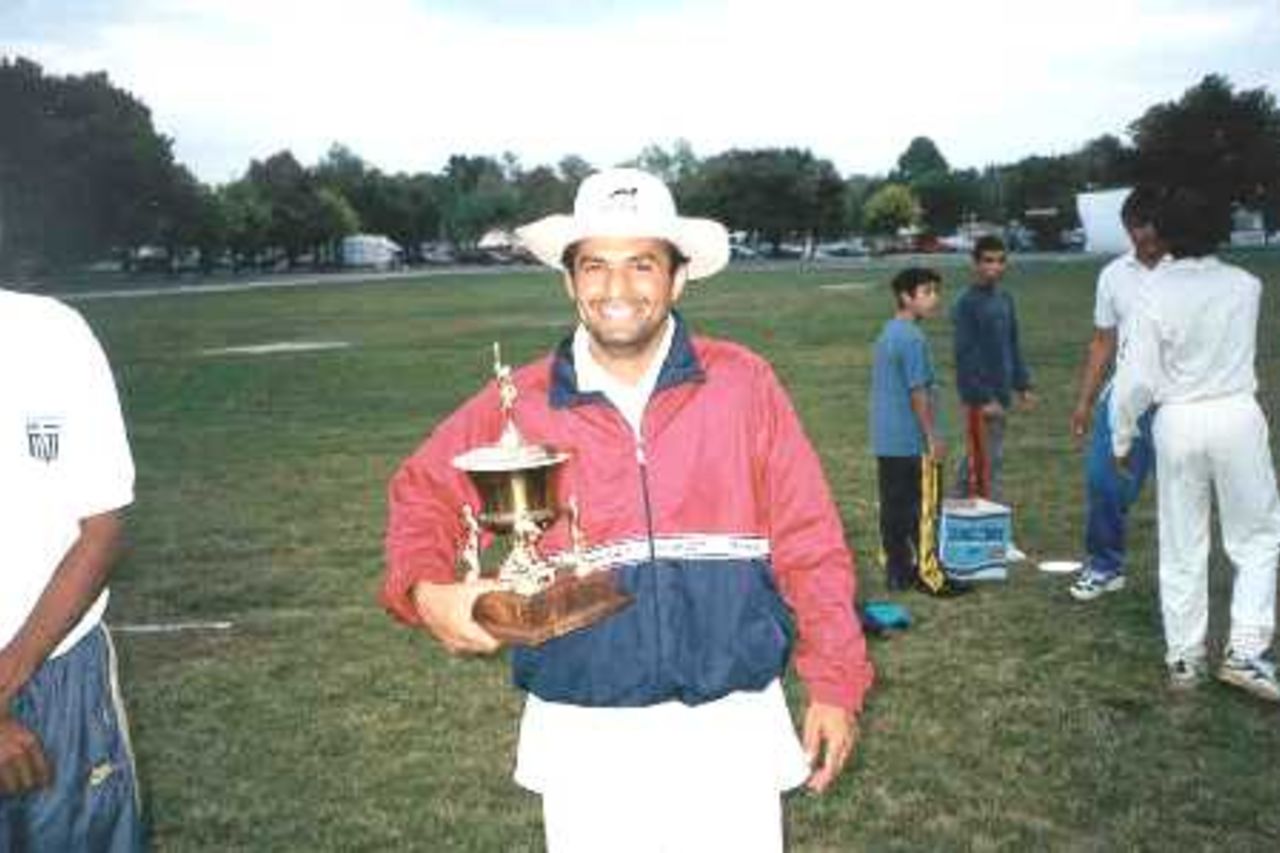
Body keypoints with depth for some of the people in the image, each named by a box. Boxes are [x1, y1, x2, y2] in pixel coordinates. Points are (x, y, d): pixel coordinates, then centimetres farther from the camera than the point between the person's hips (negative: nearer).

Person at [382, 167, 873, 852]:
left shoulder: (742, 383, -4)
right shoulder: (521, 403, -2)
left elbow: (808, 540, 0)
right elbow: (421, 492, 10)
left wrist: (835, 683, 0)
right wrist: (428, 591, -8)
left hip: (729, 725, 0)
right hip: (581, 736, 1)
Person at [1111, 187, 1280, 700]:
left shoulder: (1157, 295, -9)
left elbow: (1136, 378, -10)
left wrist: (1122, 439, 2)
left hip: (1177, 422, 0)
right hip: (1236, 415, 0)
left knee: (1182, 547, 10)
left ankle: (1184, 659, 18)